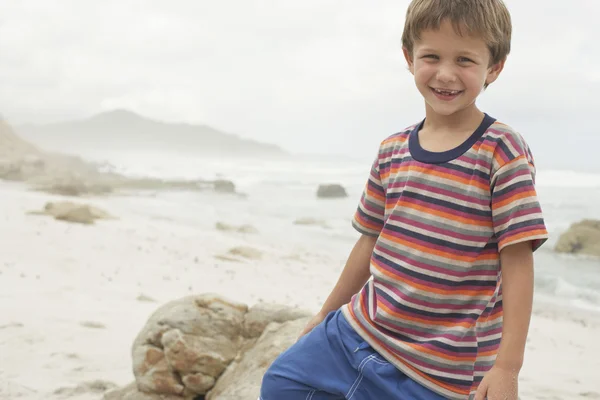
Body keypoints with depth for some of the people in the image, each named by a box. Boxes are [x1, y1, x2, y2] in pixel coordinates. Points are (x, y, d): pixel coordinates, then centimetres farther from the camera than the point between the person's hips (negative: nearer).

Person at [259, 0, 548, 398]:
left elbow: (518, 260, -15)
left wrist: (507, 366, -19)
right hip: (359, 328, 6)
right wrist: (325, 314, 23)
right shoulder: (392, 152, 4)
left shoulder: (503, 152, -13)